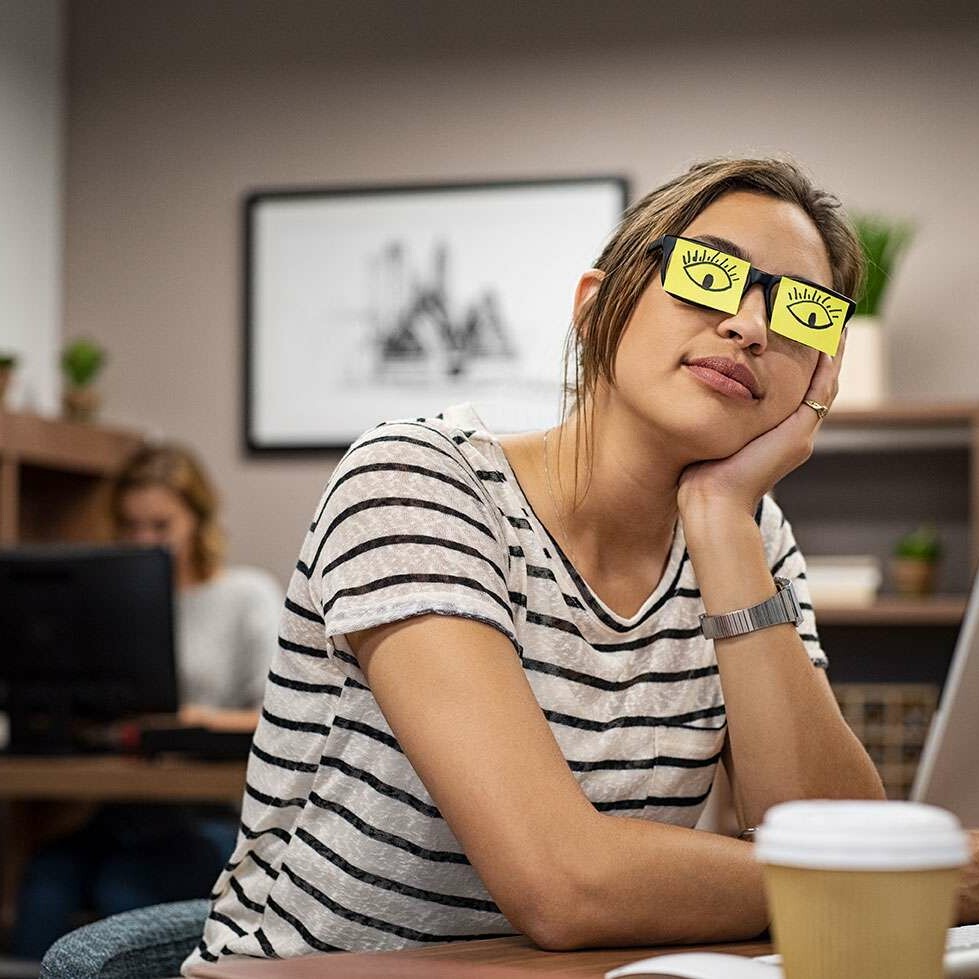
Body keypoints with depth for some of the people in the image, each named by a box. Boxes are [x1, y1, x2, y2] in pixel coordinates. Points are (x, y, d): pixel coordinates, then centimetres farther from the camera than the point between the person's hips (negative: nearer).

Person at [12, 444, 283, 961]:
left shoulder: (247, 593, 7)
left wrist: (212, 719, -24)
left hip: (219, 813, -3)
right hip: (123, 810, 3)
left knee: (124, 888, -32)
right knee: (46, 878, -29)